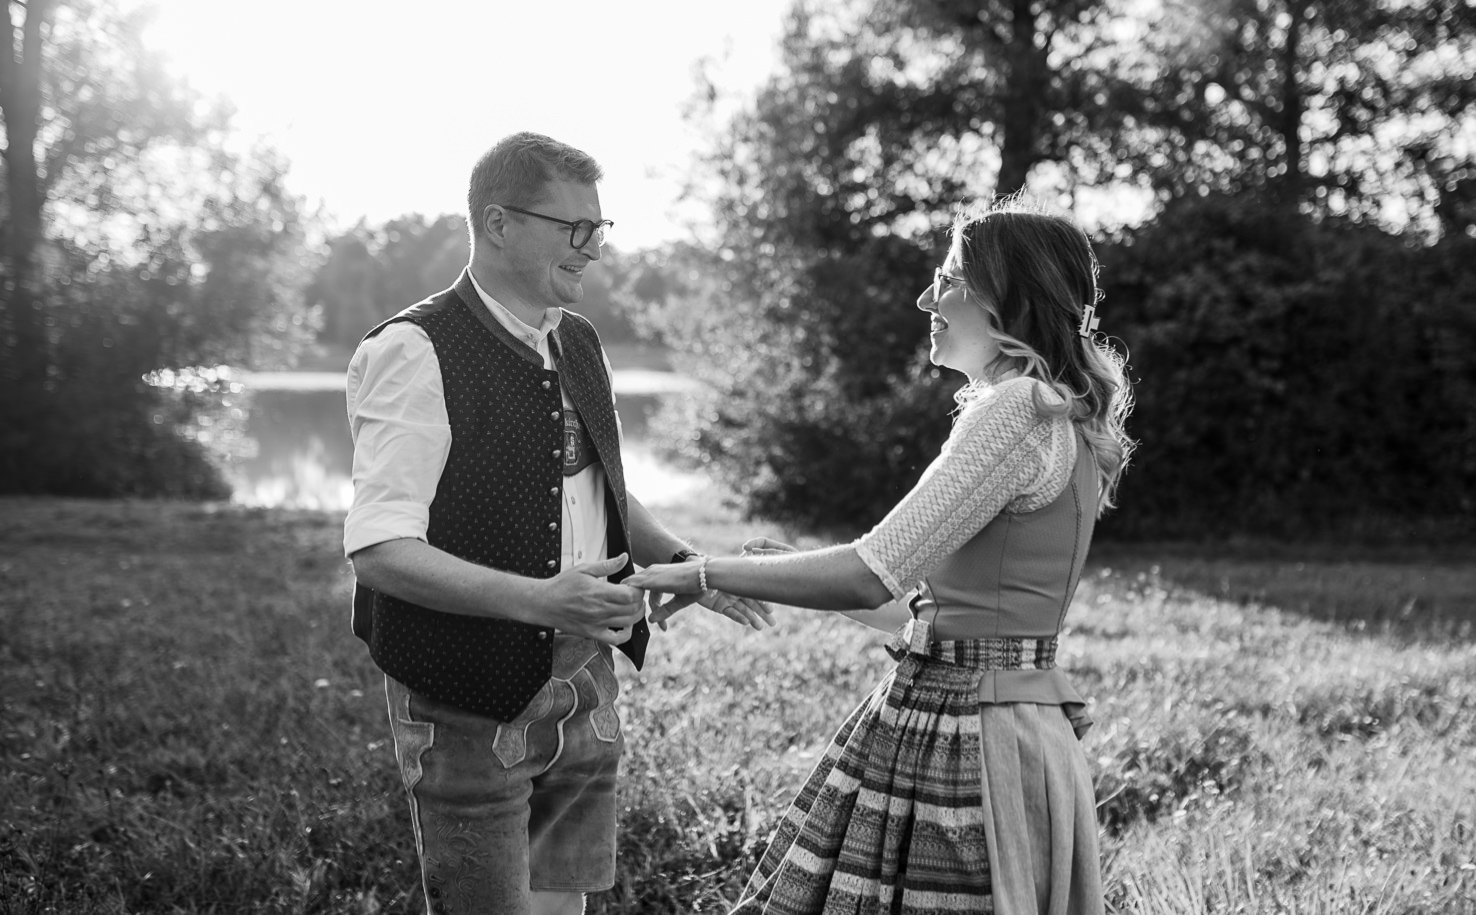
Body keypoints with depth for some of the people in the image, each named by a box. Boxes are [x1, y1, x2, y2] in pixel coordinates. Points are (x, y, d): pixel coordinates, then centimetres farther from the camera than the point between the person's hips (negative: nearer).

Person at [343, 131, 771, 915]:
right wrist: (535, 599, -32)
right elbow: (379, 550, -22)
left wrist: (683, 564, 3)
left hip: (584, 681, 7)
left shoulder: (577, 344, 10)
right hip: (471, 701, -7)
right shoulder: (414, 352, -16)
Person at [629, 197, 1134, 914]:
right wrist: (804, 573, 19)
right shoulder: (1052, 414, 17)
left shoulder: (1019, 412, -16)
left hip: (961, 739, -9)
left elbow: (871, 576, -22)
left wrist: (705, 574, -12)